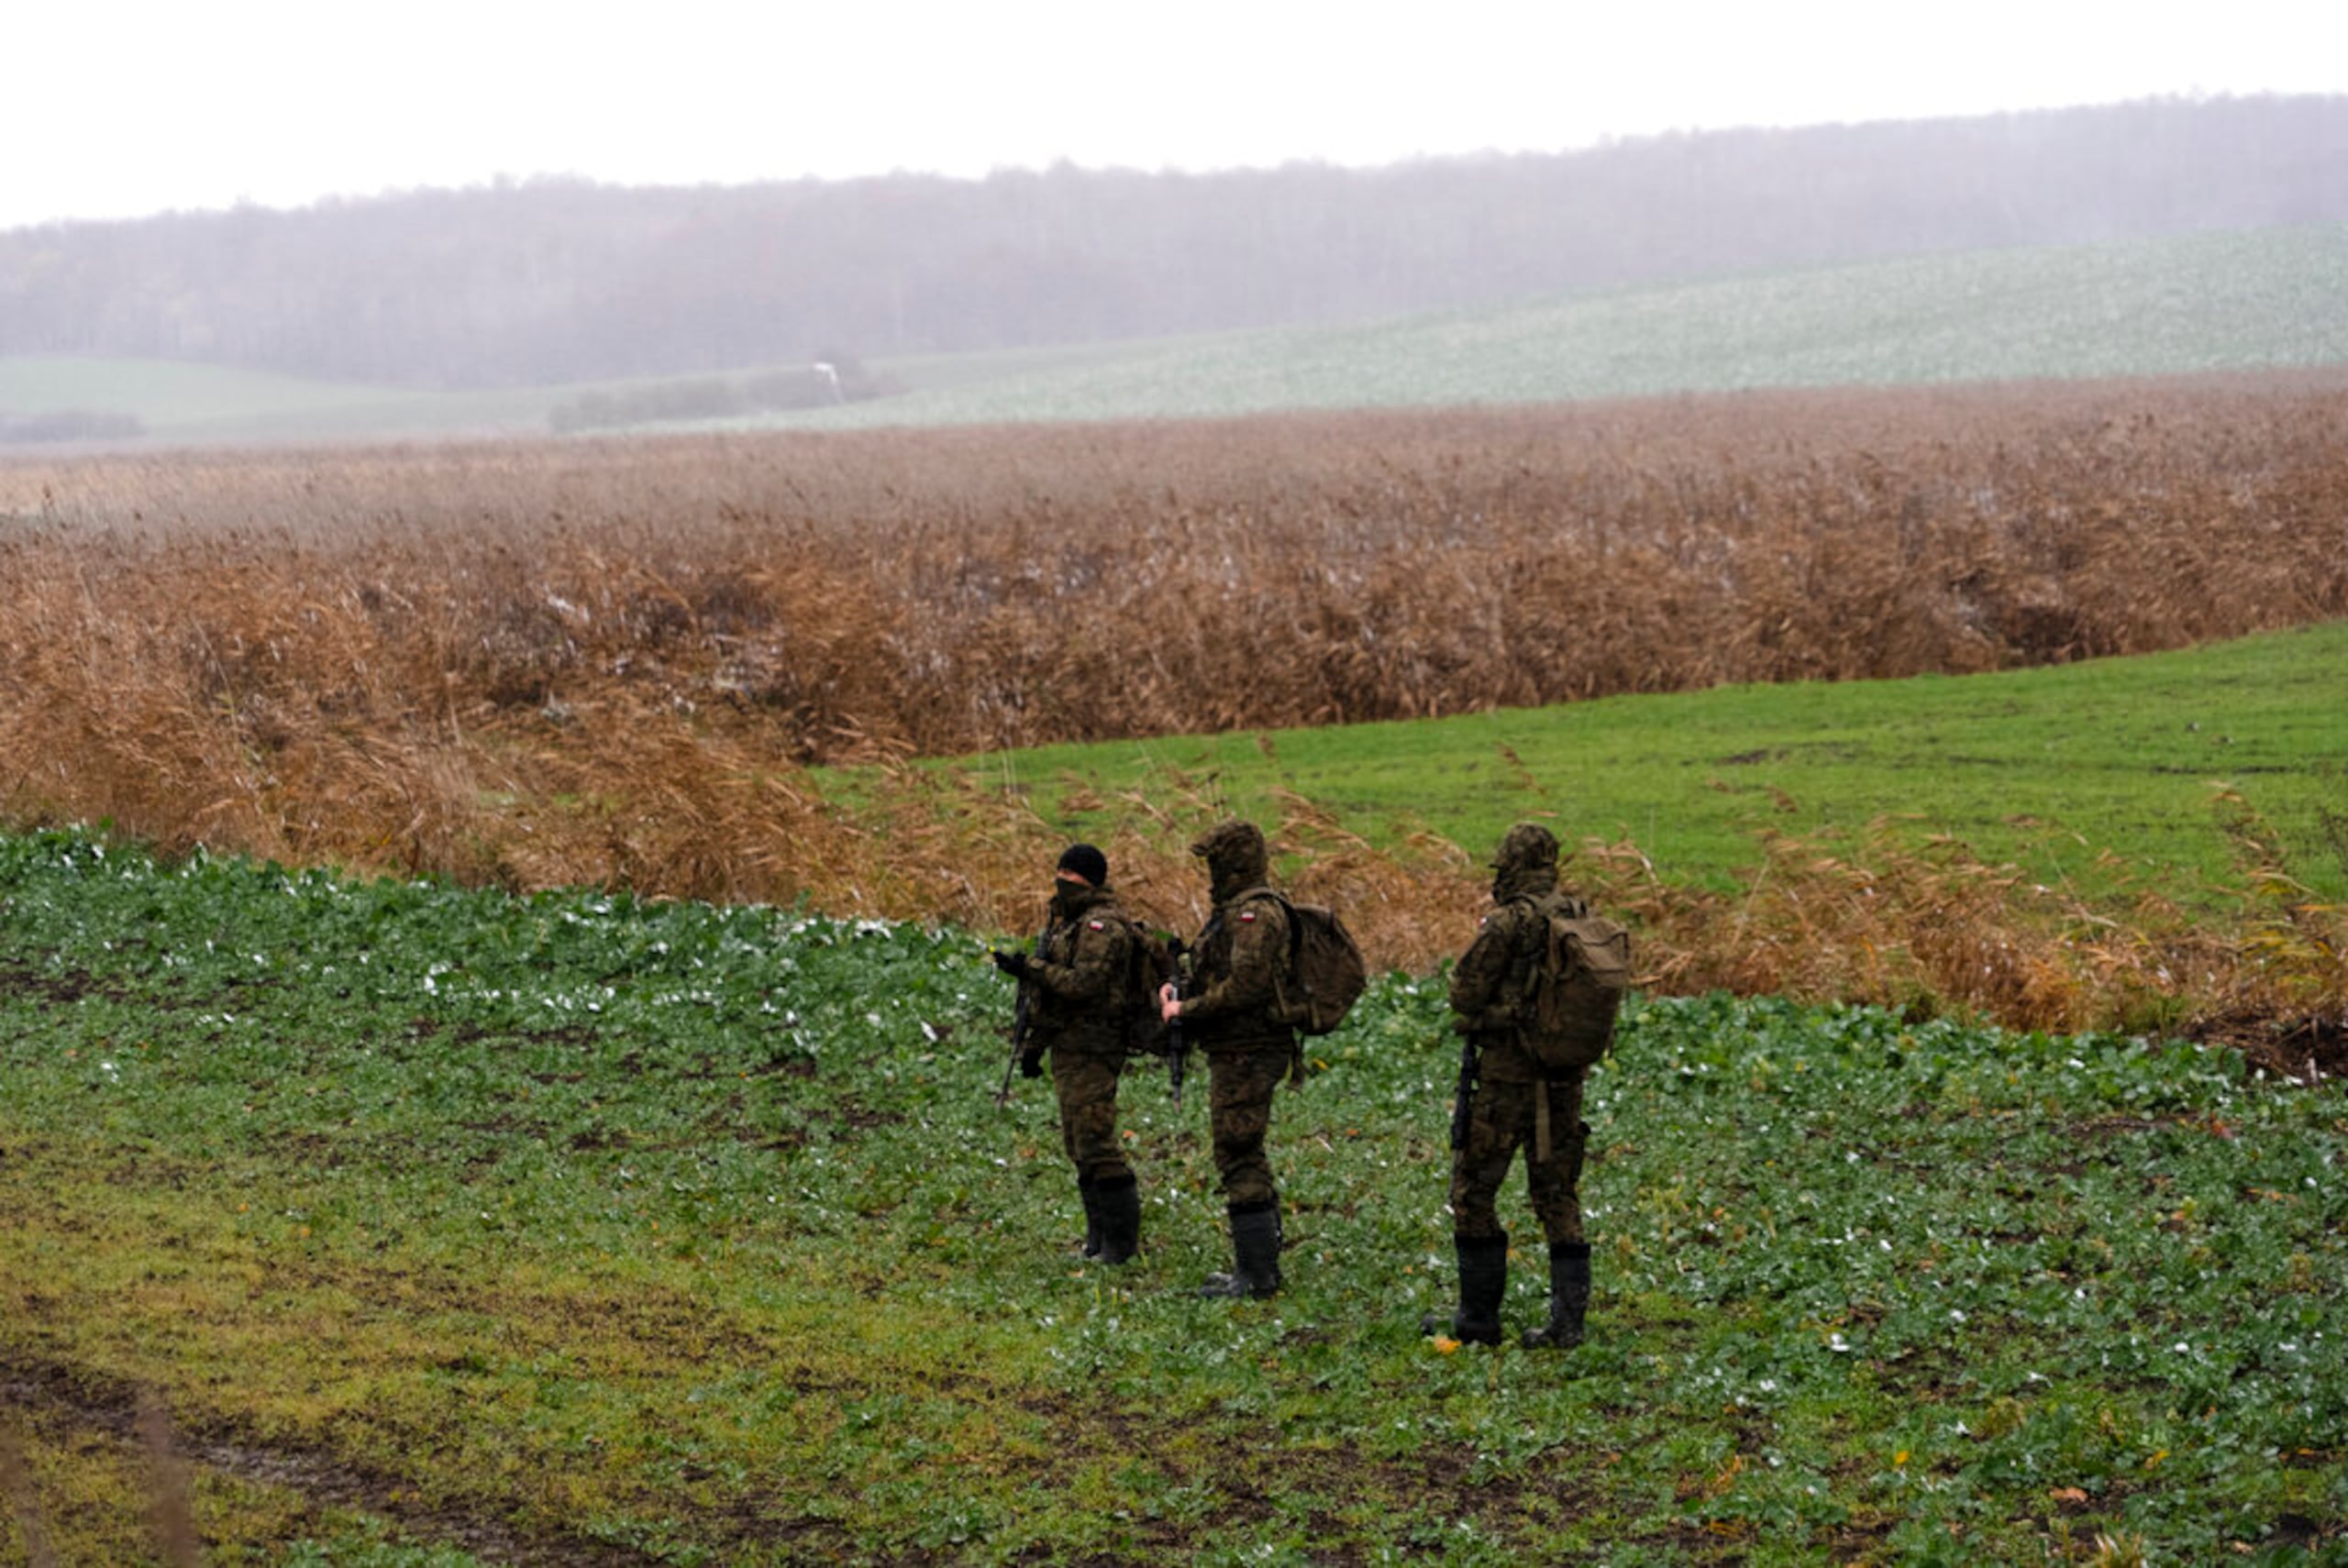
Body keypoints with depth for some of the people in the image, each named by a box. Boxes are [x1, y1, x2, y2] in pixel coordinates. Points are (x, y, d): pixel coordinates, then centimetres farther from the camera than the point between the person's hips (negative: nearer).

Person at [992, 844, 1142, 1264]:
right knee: (1078, 1144, 13)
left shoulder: (1101, 925, -14)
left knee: (1095, 1142, -11)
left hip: (1092, 1051, -10)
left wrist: (1029, 969, -24)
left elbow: (1084, 983, -26)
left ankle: (1121, 1240, -6)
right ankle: (1100, 1233, 21)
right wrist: (1034, 1044, 23)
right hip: (1068, 1048, 10)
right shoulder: (1065, 919, 17)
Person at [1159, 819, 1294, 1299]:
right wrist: (1179, 996, 6)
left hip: (1246, 1055, -11)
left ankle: (1256, 1273, -7)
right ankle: (1259, 1264, 23)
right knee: (1244, 1157, 16)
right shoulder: (1238, 910, 17)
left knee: (1240, 1159, -9)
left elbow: (1245, 986, -25)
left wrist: (1187, 1010, -16)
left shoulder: (1254, 913, -17)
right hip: (1238, 1054, 11)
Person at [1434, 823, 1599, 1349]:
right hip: (1567, 1075, 6)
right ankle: (1567, 1321, 6)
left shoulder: (1508, 923, -16)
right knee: (1558, 1198, 11)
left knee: (1473, 1193, 7)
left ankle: (1479, 1316, 9)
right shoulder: (1584, 919, 4)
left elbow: (1466, 990, -11)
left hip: (1507, 1074, -6)